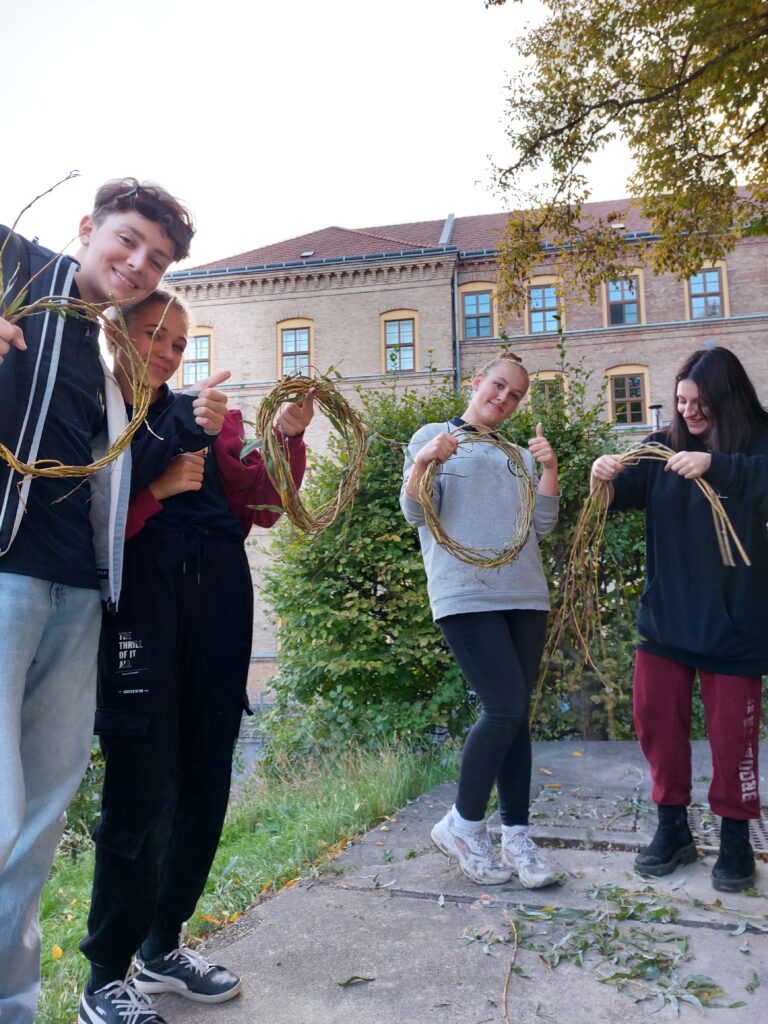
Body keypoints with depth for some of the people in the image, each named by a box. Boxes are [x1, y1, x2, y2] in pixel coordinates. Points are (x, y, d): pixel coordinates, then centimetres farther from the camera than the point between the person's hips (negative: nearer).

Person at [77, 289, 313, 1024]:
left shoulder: (202, 417, 16)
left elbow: (261, 505, 7)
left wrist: (285, 438, -6)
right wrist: (155, 491, -12)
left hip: (217, 611, 5)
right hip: (137, 608, -4)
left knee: (203, 785, 10)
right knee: (144, 793, -4)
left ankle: (163, 944, 30)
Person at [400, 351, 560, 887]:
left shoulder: (518, 454, 20)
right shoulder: (433, 436, 7)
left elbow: (542, 525, 10)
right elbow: (415, 513, -3)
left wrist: (548, 470, -4)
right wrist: (421, 463, -21)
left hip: (525, 594, 5)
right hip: (465, 595, -5)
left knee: (517, 713, 4)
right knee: (505, 707, -12)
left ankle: (516, 838, 13)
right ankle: (463, 826, 8)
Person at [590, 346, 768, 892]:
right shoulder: (665, 446, 5)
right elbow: (628, 492, -4)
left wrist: (715, 466, -37)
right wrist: (608, 478, -25)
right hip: (665, 617, 4)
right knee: (657, 722, 8)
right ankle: (673, 829, 26)